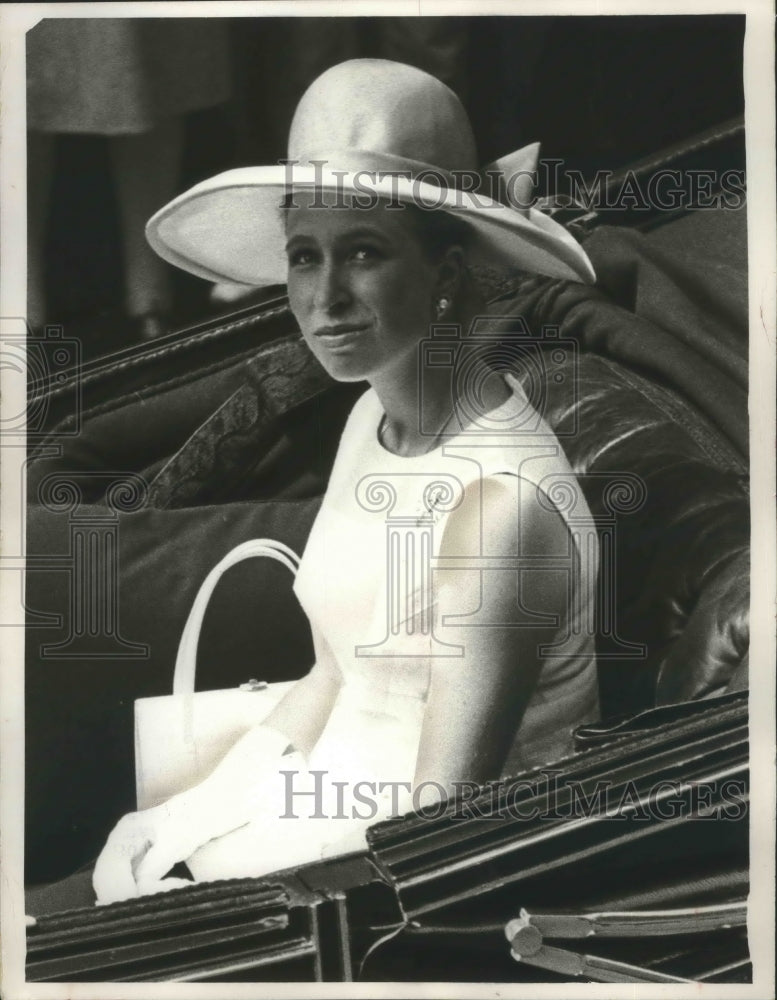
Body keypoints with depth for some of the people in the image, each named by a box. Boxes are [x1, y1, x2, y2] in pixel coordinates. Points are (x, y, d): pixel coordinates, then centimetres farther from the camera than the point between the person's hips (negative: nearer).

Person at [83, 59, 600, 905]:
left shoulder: (500, 503, -28)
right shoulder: (373, 417, -2)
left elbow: (444, 827, -22)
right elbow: (332, 678, 7)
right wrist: (177, 825, 1)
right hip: (348, 771, 7)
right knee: (123, 861, 3)